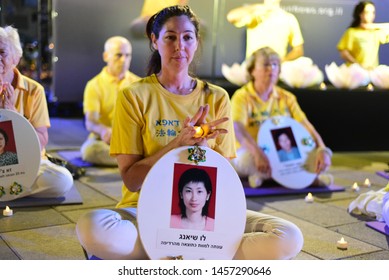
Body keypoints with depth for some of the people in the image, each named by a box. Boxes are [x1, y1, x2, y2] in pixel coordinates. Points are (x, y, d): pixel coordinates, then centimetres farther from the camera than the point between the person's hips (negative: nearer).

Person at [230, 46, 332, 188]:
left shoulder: (286, 97, 9)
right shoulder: (242, 96, -6)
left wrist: (323, 150, -22)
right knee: (249, 158, -40)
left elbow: (305, 125, -3)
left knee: (322, 159, -19)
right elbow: (237, 129, -24)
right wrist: (258, 153, -42)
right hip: (252, 154, -4)